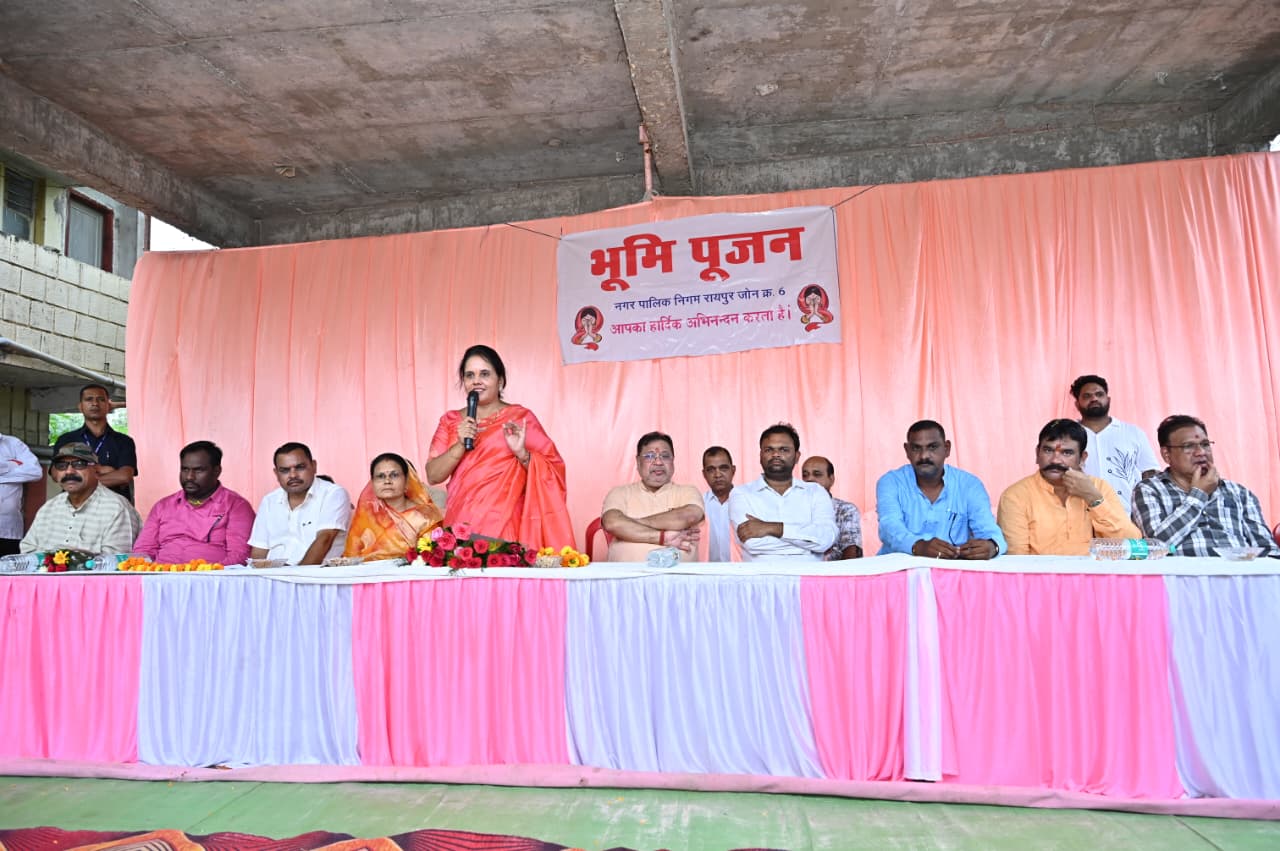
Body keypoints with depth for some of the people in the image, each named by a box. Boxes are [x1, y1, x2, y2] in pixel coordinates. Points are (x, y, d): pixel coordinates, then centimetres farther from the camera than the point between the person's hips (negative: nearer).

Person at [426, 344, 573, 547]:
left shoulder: (520, 418, 0)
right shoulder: (450, 421, 9)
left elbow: (551, 472, -2)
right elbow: (433, 476, 1)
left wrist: (522, 453, -19)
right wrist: (460, 445, -13)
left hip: (506, 527, -2)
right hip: (461, 526, 3)